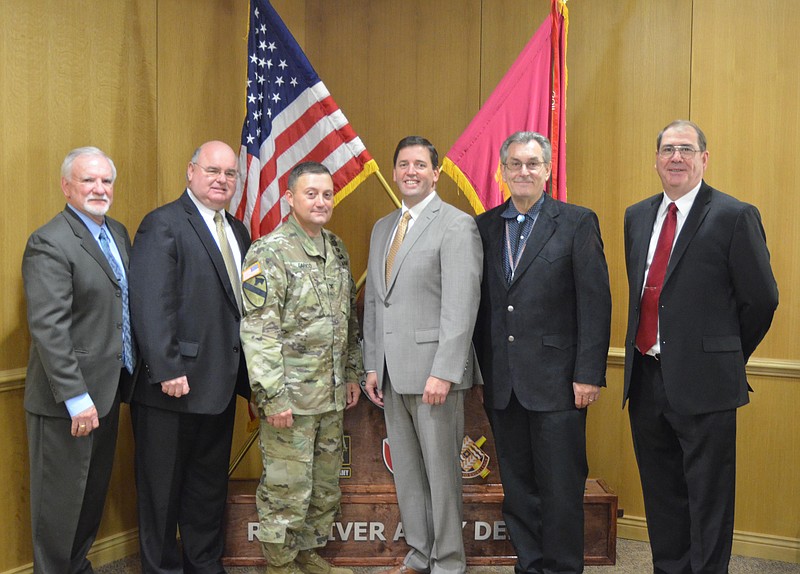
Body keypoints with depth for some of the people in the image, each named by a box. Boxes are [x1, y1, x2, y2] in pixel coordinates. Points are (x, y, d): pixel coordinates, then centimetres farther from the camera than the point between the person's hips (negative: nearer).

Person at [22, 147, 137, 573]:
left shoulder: (118, 233, 10)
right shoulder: (50, 243, -16)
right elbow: (47, 328, -22)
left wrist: (124, 377, 8)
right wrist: (76, 398, -24)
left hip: (106, 392, 8)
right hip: (69, 400, -8)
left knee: (94, 492, 20)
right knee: (60, 498, 6)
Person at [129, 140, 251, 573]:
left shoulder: (237, 231, 14)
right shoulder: (163, 224, -11)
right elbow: (151, 304, -19)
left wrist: (245, 372, 8)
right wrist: (168, 369, -23)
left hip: (220, 384, 8)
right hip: (175, 384, -8)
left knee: (210, 485, 19)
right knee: (163, 488, 8)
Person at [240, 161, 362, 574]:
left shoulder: (337, 250, 10)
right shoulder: (269, 253, -13)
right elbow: (258, 331, -18)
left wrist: (352, 373, 14)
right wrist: (272, 396, -20)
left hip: (332, 395, 7)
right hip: (290, 396, -7)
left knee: (325, 485, 17)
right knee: (287, 487, 3)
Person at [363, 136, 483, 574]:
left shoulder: (456, 225, -7)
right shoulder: (382, 229, 17)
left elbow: (461, 305, -15)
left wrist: (443, 373, -20)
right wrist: (372, 366, 11)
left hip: (433, 369, -7)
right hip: (392, 372, 7)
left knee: (441, 470, 2)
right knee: (406, 470, 14)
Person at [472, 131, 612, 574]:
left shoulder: (578, 223, -2)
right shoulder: (485, 226, 10)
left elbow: (595, 302, -6)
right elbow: (480, 304, 10)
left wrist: (589, 373, -11)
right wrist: (479, 371, 6)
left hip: (556, 380, -4)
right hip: (502, 383, 4)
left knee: (560, 487, 3)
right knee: (517, 487, 13)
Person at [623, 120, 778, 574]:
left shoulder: (735, 216, -8)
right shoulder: (637, 216, 11)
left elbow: (761, 299, -5)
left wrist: (728, 356, 4)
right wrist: (647, 349, 14)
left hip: (703, 382, -6)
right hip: (647, 378, 6)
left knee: (708, 499, 3)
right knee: (661, 494, 17)